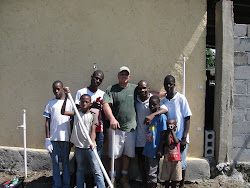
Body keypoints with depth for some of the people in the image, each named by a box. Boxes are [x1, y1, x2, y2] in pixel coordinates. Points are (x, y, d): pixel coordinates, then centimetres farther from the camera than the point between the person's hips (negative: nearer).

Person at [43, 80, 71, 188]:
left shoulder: (69, 103, 6)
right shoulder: (50, 104, 6)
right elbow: (47, 122, 5)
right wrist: (47, 138, -2)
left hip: (66, 138, 0)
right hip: (53, 138, 0)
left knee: (65, 161, 8)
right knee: (55, 161, 7)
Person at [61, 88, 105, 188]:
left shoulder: (93, 115, -1)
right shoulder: (76, 113, 7)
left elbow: (93, 130, -10)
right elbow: (63, 112, 1)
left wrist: (92, 142, -28)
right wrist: (66, 97, -4)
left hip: (90, 147, -2)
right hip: (78, 147, 3)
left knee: (96, 170, -4)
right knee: (80, 170, 15)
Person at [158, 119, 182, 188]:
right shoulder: (165, 134, -3)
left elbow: (176, 142, -19)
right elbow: (167, 144, -15)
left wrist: (172, 131, -16)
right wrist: (168, 132, -16)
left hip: (176, 159, 1)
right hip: (167, 159, 0)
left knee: (175, 178, 11)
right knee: (167, 178, 10)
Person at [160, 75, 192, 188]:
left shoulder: (181, 99, -6)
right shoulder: (163, 101, 6)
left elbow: (187, 119, -6)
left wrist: (184, 138, -11)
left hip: (180, 137, -3)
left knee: (180, 163, 2)